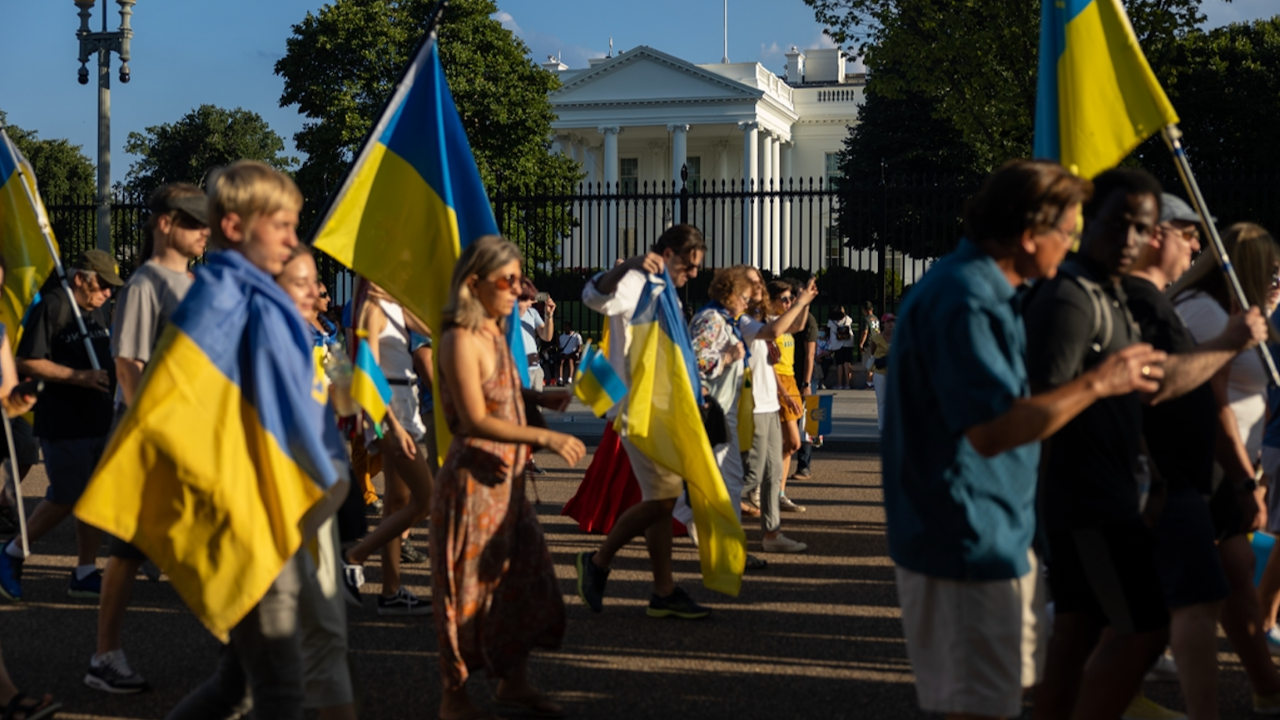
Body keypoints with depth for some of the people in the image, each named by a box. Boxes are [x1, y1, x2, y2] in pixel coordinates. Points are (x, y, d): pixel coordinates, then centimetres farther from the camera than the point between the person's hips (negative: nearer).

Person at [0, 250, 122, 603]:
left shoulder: (101, 311, 13)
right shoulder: (51, 307, -12)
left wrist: (112, 376, 9)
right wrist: (79, 376, -21)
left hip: (99, 420, 8)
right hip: (62, 424, -8)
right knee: (65, 498, -5)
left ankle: (85, 574, 15)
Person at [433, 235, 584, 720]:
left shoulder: (494, 334, 13)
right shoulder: (461, 339, -16)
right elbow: (475, 421, -23)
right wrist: (544, 437, -26)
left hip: (507, 480, 9)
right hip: (473, 477, -9)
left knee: (525, 578, 12)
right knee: (469, 586, 1)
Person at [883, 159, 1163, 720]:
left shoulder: (981, 289, 13)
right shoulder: (964, 301, -23)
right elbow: (992, 429, -31)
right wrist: (1096, 383, -22)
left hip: (997, 535, 11)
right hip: (966, 547, -11)